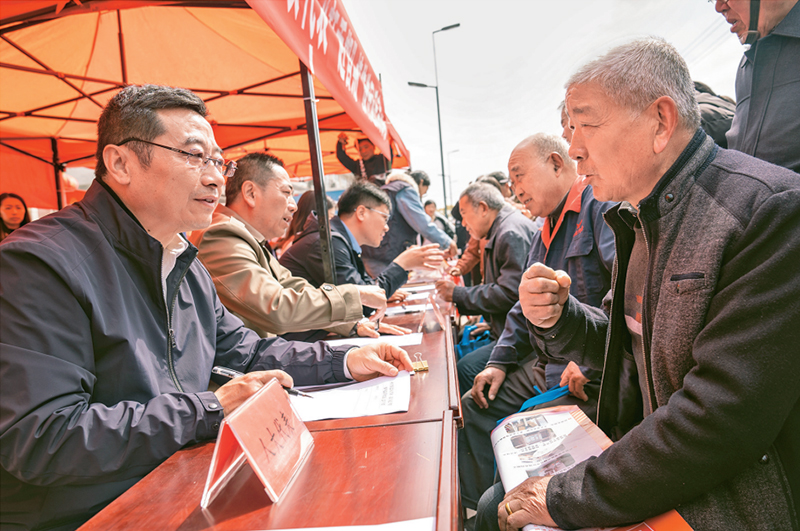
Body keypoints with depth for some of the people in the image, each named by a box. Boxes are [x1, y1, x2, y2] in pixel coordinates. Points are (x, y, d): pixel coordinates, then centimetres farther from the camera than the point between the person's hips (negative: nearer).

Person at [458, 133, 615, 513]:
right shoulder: (547, 230, 18)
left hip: (591, 380, -10)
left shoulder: (603, 207, -14)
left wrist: (591, 362, -27)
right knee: (476, 407, 11)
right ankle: (472, 511, 23)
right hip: (543, 368, 10)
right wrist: (500, 362, 12)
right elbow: (524, 308, 22)